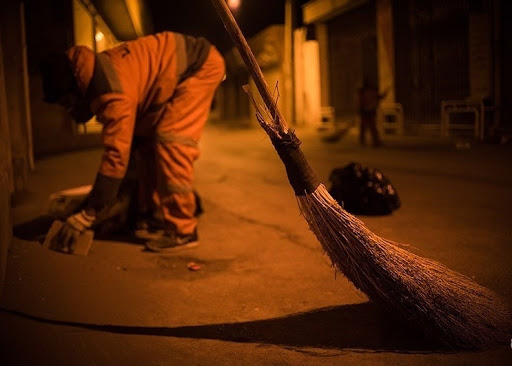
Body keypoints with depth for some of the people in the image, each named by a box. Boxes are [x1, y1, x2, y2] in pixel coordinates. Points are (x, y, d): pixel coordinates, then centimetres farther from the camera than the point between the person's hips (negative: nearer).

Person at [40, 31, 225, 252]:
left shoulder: (113, 93, -31)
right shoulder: (96, 75, -1)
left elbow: (116, 154, -31)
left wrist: (87, 215, -25)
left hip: (202, 66, -10)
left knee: (170, 142, -20)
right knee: (145, 139, 7)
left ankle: (182, 231, -15)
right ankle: (153, 216, 16)